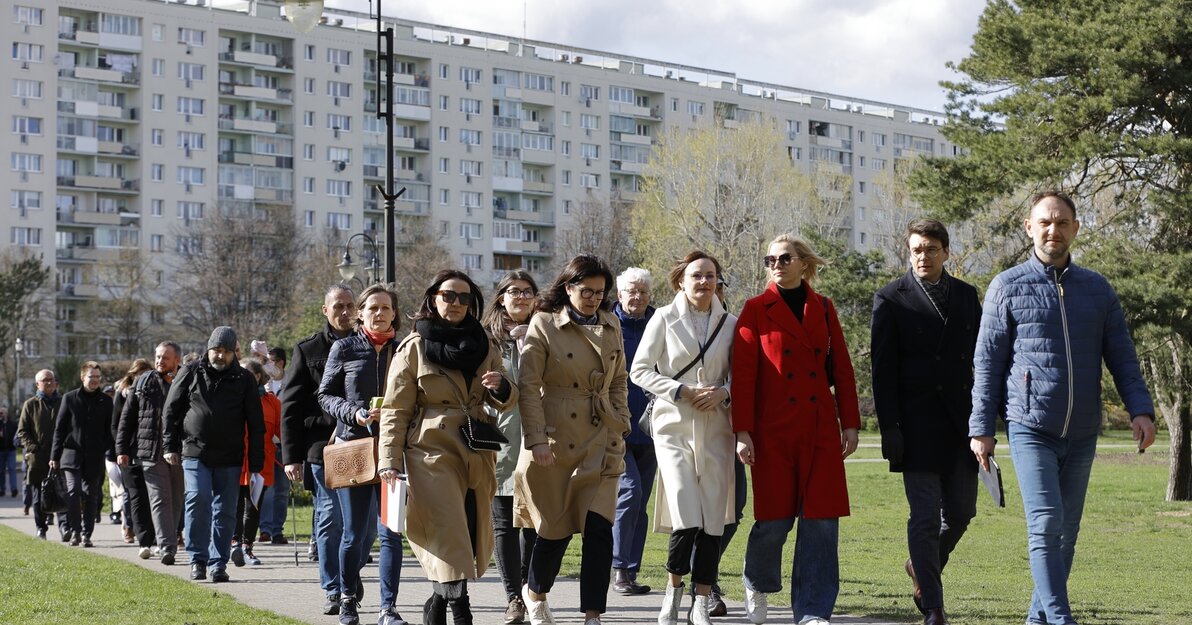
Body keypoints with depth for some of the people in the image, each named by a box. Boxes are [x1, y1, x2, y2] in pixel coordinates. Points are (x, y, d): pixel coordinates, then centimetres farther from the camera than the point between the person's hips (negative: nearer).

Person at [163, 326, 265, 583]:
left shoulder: (244, 379, 5)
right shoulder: (191, 373, 4)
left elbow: (256, 424, 7)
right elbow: (171, 410, 8)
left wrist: (256, 463, 2)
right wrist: (171, 446, 2)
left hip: (229, 458, 1)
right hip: (195, 453, -1)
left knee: (225, 511, 3)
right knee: (198, 498, -17)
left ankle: (218, 563, 11)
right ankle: (197, 558, -7)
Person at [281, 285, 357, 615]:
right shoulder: (308, 350, 7)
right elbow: (290, 407, 5)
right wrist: (291, 456, -2)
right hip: (322, 448, -2)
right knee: (330, 519, -2)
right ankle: (333, 590, 6)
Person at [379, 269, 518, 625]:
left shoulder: (485, 345, 13)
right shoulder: (414, 347, 1)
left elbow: (503, 403, 17)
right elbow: (395, 410, -1)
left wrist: (501, 387, -8)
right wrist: (390, 461, -10)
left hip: (477, 458, 5)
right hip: (432, 455, -5)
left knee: (473, 539, 6)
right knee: (450, 541, -12)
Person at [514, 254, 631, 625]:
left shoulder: (610, 326, 9)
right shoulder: (544, 324, -5)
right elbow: (528, 385, -8)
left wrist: (621, 426, 9)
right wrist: (536, 439, -14)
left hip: (601, 442, 4)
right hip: (556, 439, -3)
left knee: (599, 527, -7)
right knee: (556, 528, 5)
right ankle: (535, 592, 33)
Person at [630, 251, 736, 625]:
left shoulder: (729, 324, 7)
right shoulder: (665, 319, 0)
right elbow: (639, 370, 1)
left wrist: (723, 391, -7)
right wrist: (682, 392, -11)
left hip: (715, 429, 3)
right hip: (674, 426, -3)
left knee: (713, 522, 1)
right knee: (686, 519, -13)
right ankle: (674, 587, 13)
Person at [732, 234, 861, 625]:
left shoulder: (823, 308, 11)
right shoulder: (756, 310, 2)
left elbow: (842, 368, 11)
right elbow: (743, 375, -2)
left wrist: (850, 423, 6)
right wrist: (743, 432, -8)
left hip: (821, 430, 3)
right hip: (773, 430, -2)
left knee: (821, 519, -2)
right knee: (775, 518, 1)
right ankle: (757, 585, 30)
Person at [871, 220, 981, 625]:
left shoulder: (966, 295, 12)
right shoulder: (891, 299, -1)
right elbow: (883, 369, -4)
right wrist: (889, 428, -10)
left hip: (960, 421, 4)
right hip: (917, 424, -4)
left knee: (961, 512, 6)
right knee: (925, 517, -4)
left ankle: (922, 568, 33)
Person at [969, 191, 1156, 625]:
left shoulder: (1097, 289, 9)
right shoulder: (1008, 287, 0)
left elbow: (1122, 358, 8)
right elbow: (987, 363, 1)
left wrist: (1141, 410, -7)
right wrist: (981, 429, -4)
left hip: (1082, 434, 4)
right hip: (1031, 429, -4)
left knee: (1066, 532, 9)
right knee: (1045, 525, -14)